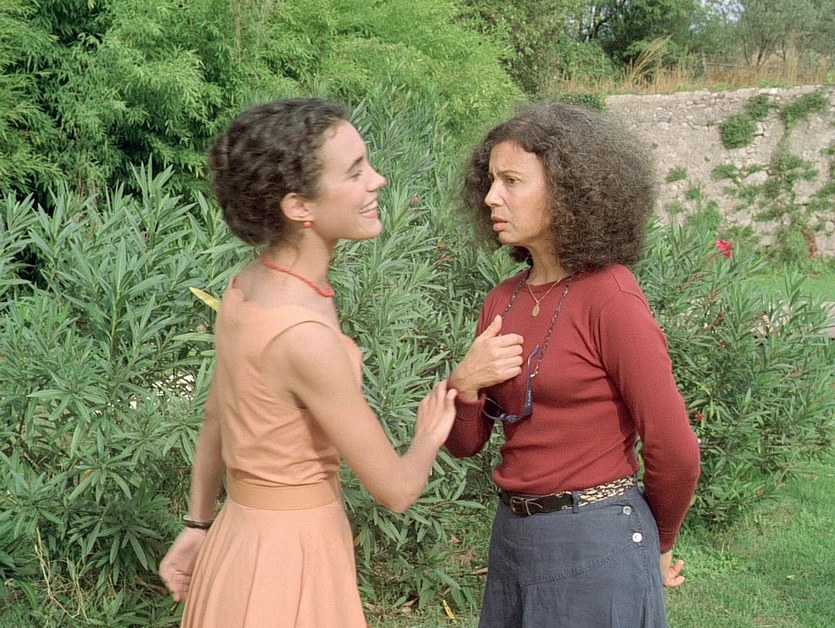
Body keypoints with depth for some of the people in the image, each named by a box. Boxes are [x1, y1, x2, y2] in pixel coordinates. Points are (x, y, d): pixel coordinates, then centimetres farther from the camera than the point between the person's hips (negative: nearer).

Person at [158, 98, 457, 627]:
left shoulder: (246, 287, -4)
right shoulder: (305, 337, -29)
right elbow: (396, 488, -19)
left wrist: (197, 527, 22)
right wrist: (431, 435, 1)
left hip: (243, 535, 7)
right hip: (291, 562, -7)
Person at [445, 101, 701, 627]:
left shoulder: (610, 298, -16)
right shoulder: (504, 300, 5)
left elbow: (674, 452, -14)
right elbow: (465, 443, 8)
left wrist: (657, 546, 1)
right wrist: (464, 385, -12)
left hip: (595, 544, -7)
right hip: (513, 534, 7)